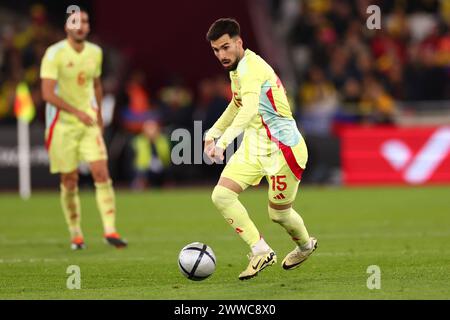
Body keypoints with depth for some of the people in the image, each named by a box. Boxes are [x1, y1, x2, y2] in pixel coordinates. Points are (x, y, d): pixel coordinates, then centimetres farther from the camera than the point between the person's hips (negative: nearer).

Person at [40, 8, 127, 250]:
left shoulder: (95, 53, 5)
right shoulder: (55, 54, -13)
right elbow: (47, 94, -20)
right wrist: (77, 112, -25)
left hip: (89, 123, 4)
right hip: (62, 125, -4)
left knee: (102, 173, -9)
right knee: (70, 181, 2)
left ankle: (110, 230, -9)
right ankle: (75, 234, 16)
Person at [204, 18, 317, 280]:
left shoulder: (251, 67, -24)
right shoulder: (237, 68, 7)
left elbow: (250, 109, -41)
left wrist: (224, 141, -52)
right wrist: (213, 133, 17)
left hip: (282, 148, -9)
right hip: (254, 146, 9)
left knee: (279, 214, 6)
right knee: (221, 195, -8)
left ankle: (305, 246, 38)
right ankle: (261, 251, -2)